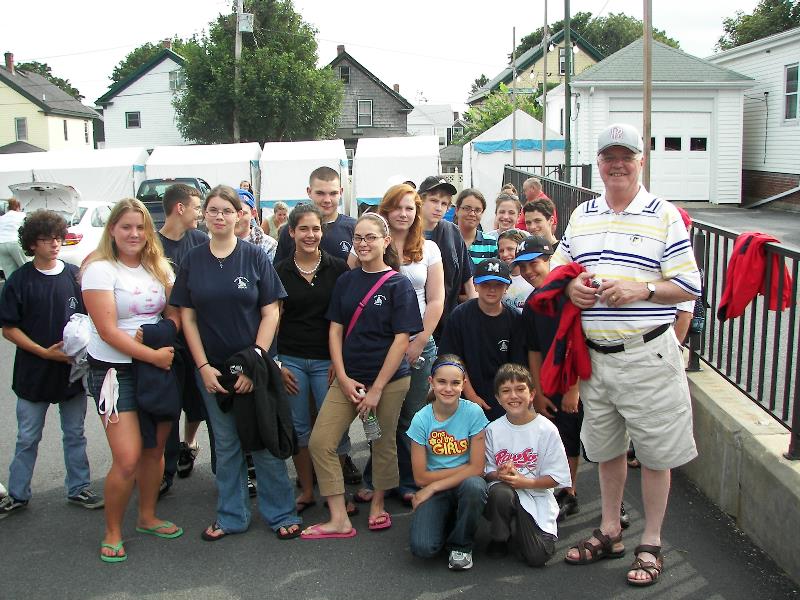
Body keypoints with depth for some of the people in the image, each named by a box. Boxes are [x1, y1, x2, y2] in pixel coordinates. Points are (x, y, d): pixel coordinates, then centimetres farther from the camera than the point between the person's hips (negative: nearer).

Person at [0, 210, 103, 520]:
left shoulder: (75, 275, 0)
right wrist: (44, 352, -15)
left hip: (73, 370, 2)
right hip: (34, 373, -2)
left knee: (75, 434, 13)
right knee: (27, 438, 9)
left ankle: (78, 488, 26)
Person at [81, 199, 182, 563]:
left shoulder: (158, 268, 8)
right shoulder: (100, 269, -9)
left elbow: (174, 314, 9)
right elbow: (108, 330, -16)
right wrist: (153, 354, -18)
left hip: (158, 367, 5)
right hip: (114, 371, -5)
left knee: (154, 450, 12)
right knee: (127, 459, -10)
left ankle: (147, 517, 32)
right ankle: (112, 533, 10)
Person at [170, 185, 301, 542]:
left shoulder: (255, 257, -3)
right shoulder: (193, 261, 3)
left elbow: (270, 313, -5)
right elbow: (187, 317, 3)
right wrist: (203, 366, -6)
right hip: (211, 368, 2)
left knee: (265, 442, 3)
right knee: (226, 444, 12)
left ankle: (281, 513, 17)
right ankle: (231, 516, 25)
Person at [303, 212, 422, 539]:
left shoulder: (398, 284, -6)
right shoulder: (346, 281, 7)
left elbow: (402, 339, -9)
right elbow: (336, 331, 6)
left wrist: (377, 388, -12)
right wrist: (343, 378, -5)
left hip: (389, 379, -4)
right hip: (349, 377, 4)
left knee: (383, 445, 9)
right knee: (320, 442, -5)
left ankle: (377, 505, 33)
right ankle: (339, 520, 3)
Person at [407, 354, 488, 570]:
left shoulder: (473, 413, -12)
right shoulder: (422, 419, -10)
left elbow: (477, 468, -13)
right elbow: (421, 477, -7)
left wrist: (434, 487, -14)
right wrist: (463, 469, -11)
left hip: (465, 485, 0)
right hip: (433, 491, 0)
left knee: (473, 485, -36)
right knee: (422, 548, -24)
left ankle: (461, 545, -7)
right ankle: (446, 521, 14)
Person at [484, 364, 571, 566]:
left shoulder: (546, 430, -7)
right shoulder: (493, 430, -1)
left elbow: (556, 477, -5)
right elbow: (487, 470, 4)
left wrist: (526, 482, -19)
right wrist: (499, 475, -19)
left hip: (536, 495, -1)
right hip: (503, 490, 1)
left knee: (537, 557, -16)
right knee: (499, 492, -36)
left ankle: (517, 528, 18)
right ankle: (499, 539, -6)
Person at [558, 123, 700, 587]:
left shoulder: (664, 216, -4)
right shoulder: (581, 216, 10)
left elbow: (690, 287, -6)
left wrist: (642, 290, -21)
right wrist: (570, 287, -6)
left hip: (647, 354, -4)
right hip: (595, 354, 5)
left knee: (655, 452, 5)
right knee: (605, 446, 17)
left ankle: (652, 544, 21)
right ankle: (610, 532, 34)